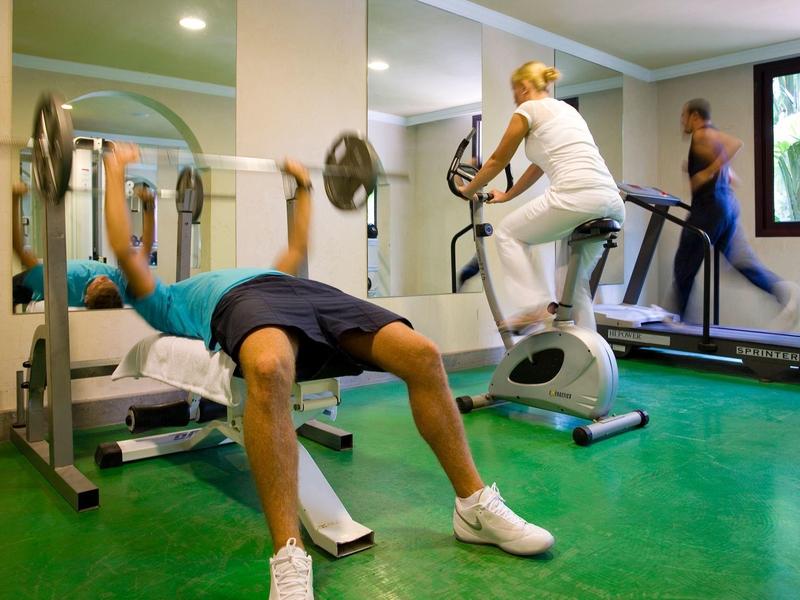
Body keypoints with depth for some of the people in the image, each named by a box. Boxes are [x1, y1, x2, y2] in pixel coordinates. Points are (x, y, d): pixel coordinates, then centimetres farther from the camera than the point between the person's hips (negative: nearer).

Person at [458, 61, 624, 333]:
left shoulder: (529, 109, 8)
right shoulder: (567, 109, 31)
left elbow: (498, 160, 16)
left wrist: (468, 189, 32)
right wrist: (507, 195, 45)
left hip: (575, 197, -8)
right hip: (613, 205, 8)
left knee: (507, 232, 15)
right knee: (577, 280, 20)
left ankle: (540, 305, 2)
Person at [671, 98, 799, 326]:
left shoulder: (702, 135, -5)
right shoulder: (714, 138, 23)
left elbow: (736, 143, -23)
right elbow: (730, 177, 26)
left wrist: (708, 173, -21)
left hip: (709, 207, -9)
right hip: (729, 206, 9)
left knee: (684, 265, 1)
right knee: (741, 260, 4)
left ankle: (677, 317, 8)